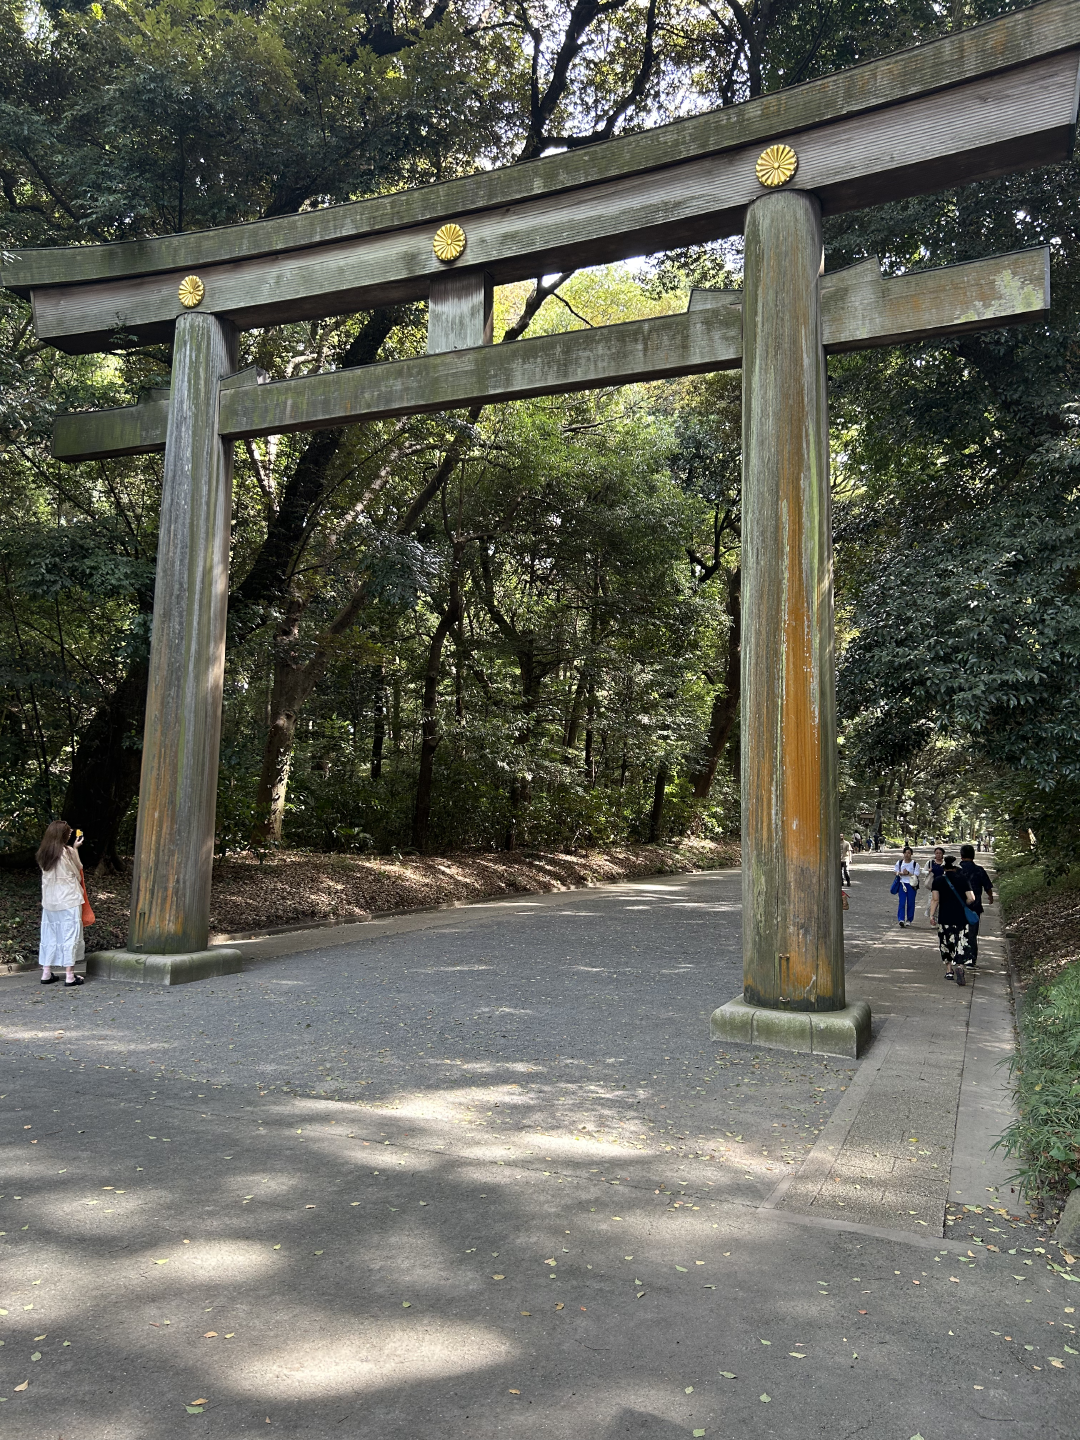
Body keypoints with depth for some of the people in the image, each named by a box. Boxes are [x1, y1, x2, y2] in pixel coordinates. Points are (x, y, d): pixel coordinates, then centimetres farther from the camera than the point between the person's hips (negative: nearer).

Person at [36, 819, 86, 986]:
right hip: (69, 900, -6)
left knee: (49, 935, 13)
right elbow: (77, 872, -1)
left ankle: (46, 973, 16)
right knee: (70, 936, 0)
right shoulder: (68, 851, -13)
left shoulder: (43, 853, 4)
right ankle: (70, 976, 1)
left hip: (49, 901, 6)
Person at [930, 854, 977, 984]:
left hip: (944, 917, 0)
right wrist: (962, 905, 13)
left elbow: (935, 899, -8)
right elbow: (971, 898, -5)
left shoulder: (938, 880, -2)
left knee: (946, 944, 13)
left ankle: (949, 970, 17)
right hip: (961, 917, 0)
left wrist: (932, 914, -4)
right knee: (960, 944, 0)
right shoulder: (963, 879, -1)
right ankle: (959, 965, -23)